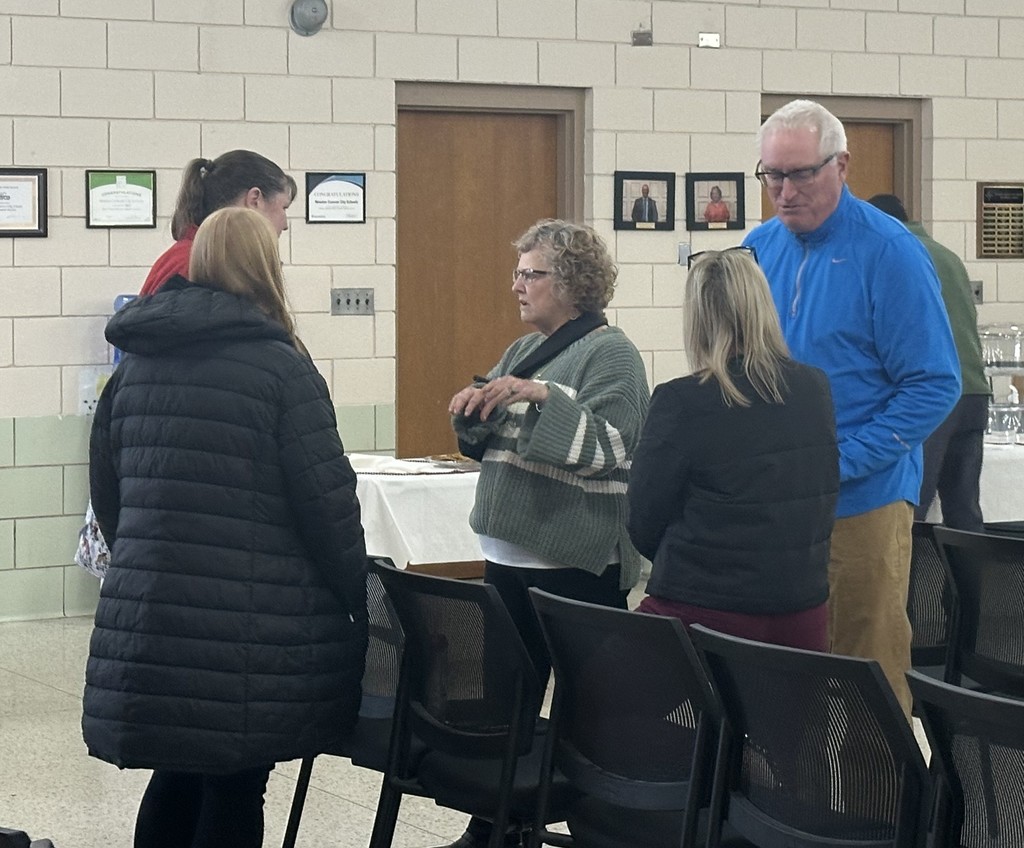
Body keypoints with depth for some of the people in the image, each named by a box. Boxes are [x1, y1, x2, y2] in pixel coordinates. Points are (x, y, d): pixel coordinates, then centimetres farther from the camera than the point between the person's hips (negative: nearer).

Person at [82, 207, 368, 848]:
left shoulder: (136, 364, 9)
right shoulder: (282, 368, -9)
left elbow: (107, 488, 15)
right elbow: (327, 500, -10)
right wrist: (359, 598, 1)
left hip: (148, 620, 6)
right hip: (253, 633, -6)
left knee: (177, 777, 19)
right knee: (234, 791, 3)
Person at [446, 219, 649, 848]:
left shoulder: (610, 354, -8)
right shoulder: (523, 350, 15)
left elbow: (607, 446, -19)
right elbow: (487, 439, 20)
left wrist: (541, 395, -28)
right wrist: (475, 408, -1)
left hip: (578, 564, -8)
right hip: (511, 554, 8)